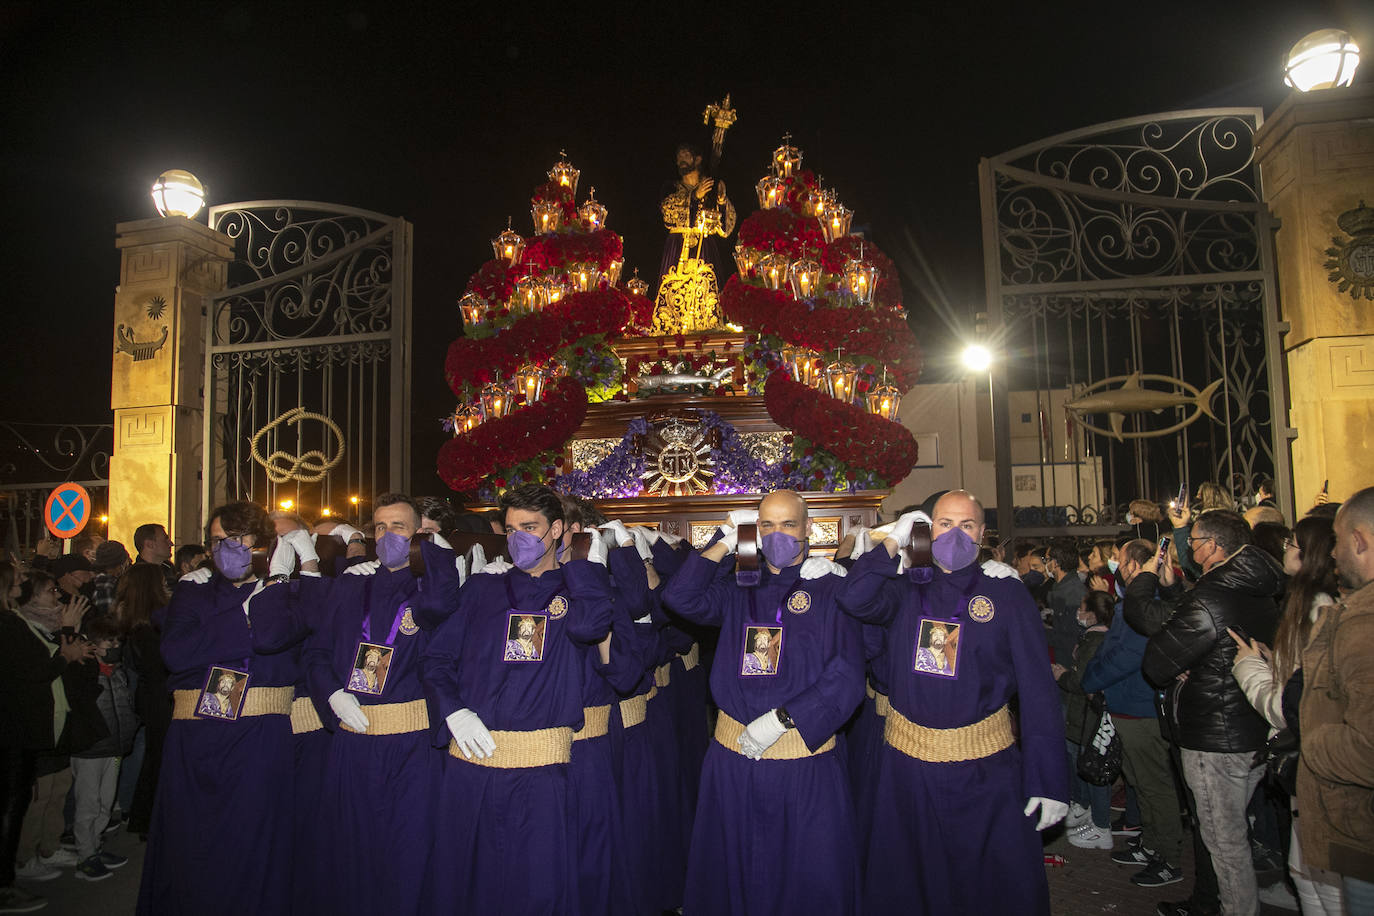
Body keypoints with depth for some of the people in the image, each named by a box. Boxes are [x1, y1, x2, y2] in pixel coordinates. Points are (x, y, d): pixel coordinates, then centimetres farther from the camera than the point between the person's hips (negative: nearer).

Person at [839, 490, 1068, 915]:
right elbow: (855, 598, -16)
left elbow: (1038, 688, -5)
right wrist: (894, 540, -9)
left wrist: (1048, 781, -10)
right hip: (908, 764, 2)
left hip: (986, 767, -2)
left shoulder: (1005, 594, -2)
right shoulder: (908, 589, 4)